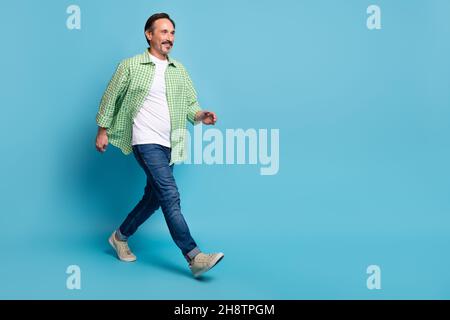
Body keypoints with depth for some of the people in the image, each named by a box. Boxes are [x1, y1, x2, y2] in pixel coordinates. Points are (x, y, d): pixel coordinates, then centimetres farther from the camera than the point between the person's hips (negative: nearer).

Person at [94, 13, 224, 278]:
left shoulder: (179, 71, 12)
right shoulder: (131, 66, -1)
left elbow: (190, 102, 14)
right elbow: (110, 97, 5)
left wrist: (200, 115, -8)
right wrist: (103, 131, 5)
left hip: (169, 145, 7)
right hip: (146, 142, -6)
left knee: (154, 197, 13)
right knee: (170, 195, -16)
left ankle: (120, 237, 34)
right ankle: (194, 257, -16)